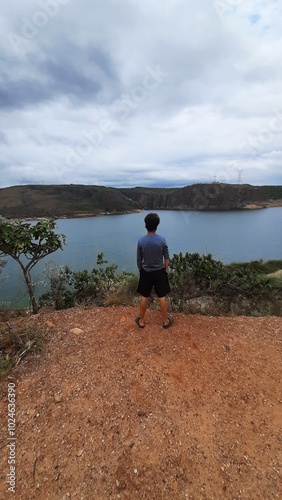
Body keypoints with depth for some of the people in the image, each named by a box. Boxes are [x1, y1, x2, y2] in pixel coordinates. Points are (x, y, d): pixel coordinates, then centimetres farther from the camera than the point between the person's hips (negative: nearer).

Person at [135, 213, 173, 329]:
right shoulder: (162, 240, -14)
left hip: (146, 272, 1)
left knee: (144, 297, 14)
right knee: (162, 297, 13)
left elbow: (139, 260, -3)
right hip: (159, 272, 0)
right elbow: (166, 258, -5)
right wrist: (166, 269, 11)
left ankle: (141, 321, 28)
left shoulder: (141, 241, -12)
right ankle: (166, 321, 27)